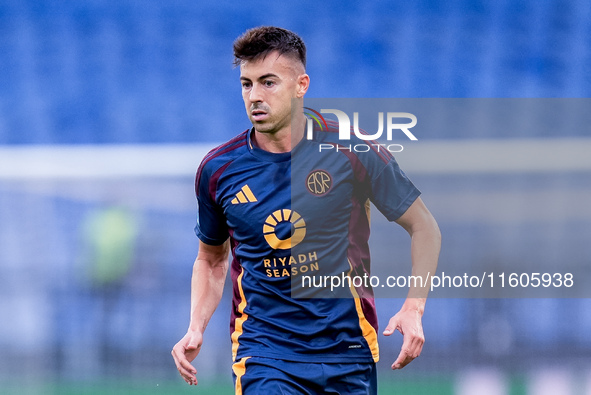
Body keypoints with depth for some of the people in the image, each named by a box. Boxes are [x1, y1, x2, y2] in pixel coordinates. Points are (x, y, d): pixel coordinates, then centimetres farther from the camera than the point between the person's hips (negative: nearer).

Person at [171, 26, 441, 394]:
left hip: (348, 349, 0)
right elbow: (211, 260, 16)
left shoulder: (352, 152, -6)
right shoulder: (218, 169, 0)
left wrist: (413, 308, -10)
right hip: (263, 353, 0)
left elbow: (424, 228, 3)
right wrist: (196, 329, 0)